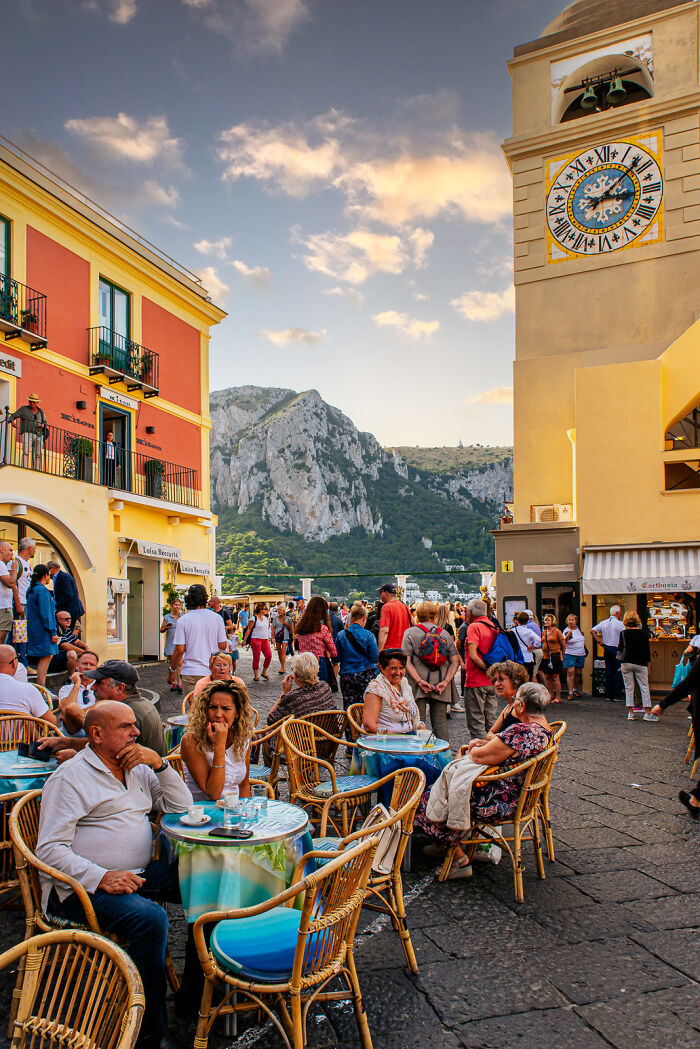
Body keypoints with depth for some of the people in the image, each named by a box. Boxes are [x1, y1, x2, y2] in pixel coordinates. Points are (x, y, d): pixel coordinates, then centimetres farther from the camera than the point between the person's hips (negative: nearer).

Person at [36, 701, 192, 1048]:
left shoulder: (138, 769, 14)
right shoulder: (70, 777, -7)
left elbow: (182, 808, 11)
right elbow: (50, 850, -13)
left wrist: (159, 764, -3)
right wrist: (101, 878, -26)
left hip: (138, 874, 7)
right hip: (83, 888, -7)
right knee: (149, 917, -32)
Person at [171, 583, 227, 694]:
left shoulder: (182, 620, -7)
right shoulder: (217, 618, -1)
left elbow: (179, 649, -7)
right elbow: (223, 646, 2)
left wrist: (173, 667, 9)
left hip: (190, 673, -2)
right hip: (212, 671, 2)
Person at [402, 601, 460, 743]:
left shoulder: (410, 632, 1)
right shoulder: (444, 634, 8)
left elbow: (406, 661, -9)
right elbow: (455, 661, 2)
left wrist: (419, 681, -13)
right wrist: (445, 681, -4)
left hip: (418, 686, -2)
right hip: (441, 687, 2)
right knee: (440, 722, 9)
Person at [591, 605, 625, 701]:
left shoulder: (603, 623, 8)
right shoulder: (620, 623, -10)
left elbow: (592, 631, 9)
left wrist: (601, 643, 9)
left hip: (606, 649, 5)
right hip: (616, 649, -5)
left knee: (608, 671, 10)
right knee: (617, 672, 1)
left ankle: (608, 695, 12)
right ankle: (616, 695, 0)